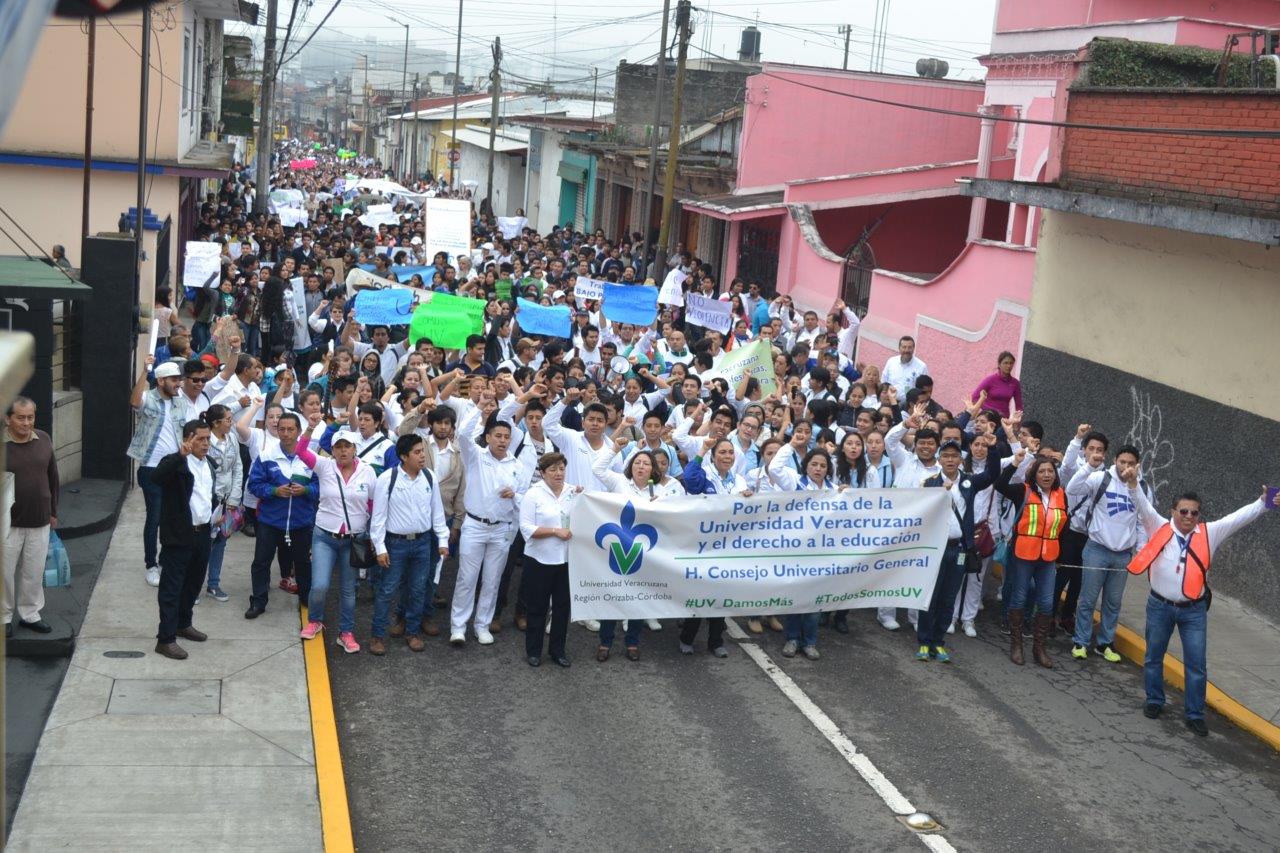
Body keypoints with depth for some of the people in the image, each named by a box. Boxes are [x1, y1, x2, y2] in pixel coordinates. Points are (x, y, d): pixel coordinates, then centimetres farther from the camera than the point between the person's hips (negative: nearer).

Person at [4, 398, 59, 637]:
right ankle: (5, 616, 22)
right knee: (5, 571, 6)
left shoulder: (44, 439, 1)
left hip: (40, 521, 3)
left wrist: (53, 511, 13)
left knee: (34, 572, 11)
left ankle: (30, 614, 26)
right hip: (8, 523, -3)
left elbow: (53, 477, 11)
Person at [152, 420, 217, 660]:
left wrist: (215, 512, 17)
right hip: (178, 536, -8)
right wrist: (181, 455, -45)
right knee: (171, 587, -2)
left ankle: (183, 624, 37)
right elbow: (158, 477, -36)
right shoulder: (174, 463, -14)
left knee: (194, 583, 20)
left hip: (202, 533, 8)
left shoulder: (210, 463, 11)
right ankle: (166, 639, 1)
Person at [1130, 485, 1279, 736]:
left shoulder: (1209, 533, -2)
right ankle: (1154, 701, 35)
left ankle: (1195, 714, 15)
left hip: (1194, 610, 1)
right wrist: (1133, 484, -33)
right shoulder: (1159, 528, -7)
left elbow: (1238, 518, -8)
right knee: (1154, 657, 15)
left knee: (1197, 664, 3)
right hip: (1160, 606, 0)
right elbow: (1144, 506, -16)